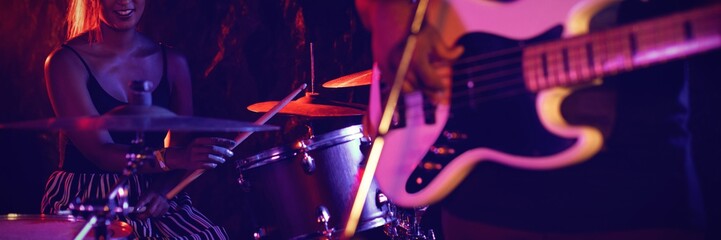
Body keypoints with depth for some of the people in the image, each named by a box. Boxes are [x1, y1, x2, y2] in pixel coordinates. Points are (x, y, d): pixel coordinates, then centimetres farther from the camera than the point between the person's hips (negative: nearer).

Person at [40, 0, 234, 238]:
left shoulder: (173, 63, 6)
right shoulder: (66, 61, -7)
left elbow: (183, 149, 8)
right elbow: (99, 151, -16)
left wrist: (162, 189, -12)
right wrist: (171, 157, -31)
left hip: (148, 196, 3)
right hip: (85, 199, -3)